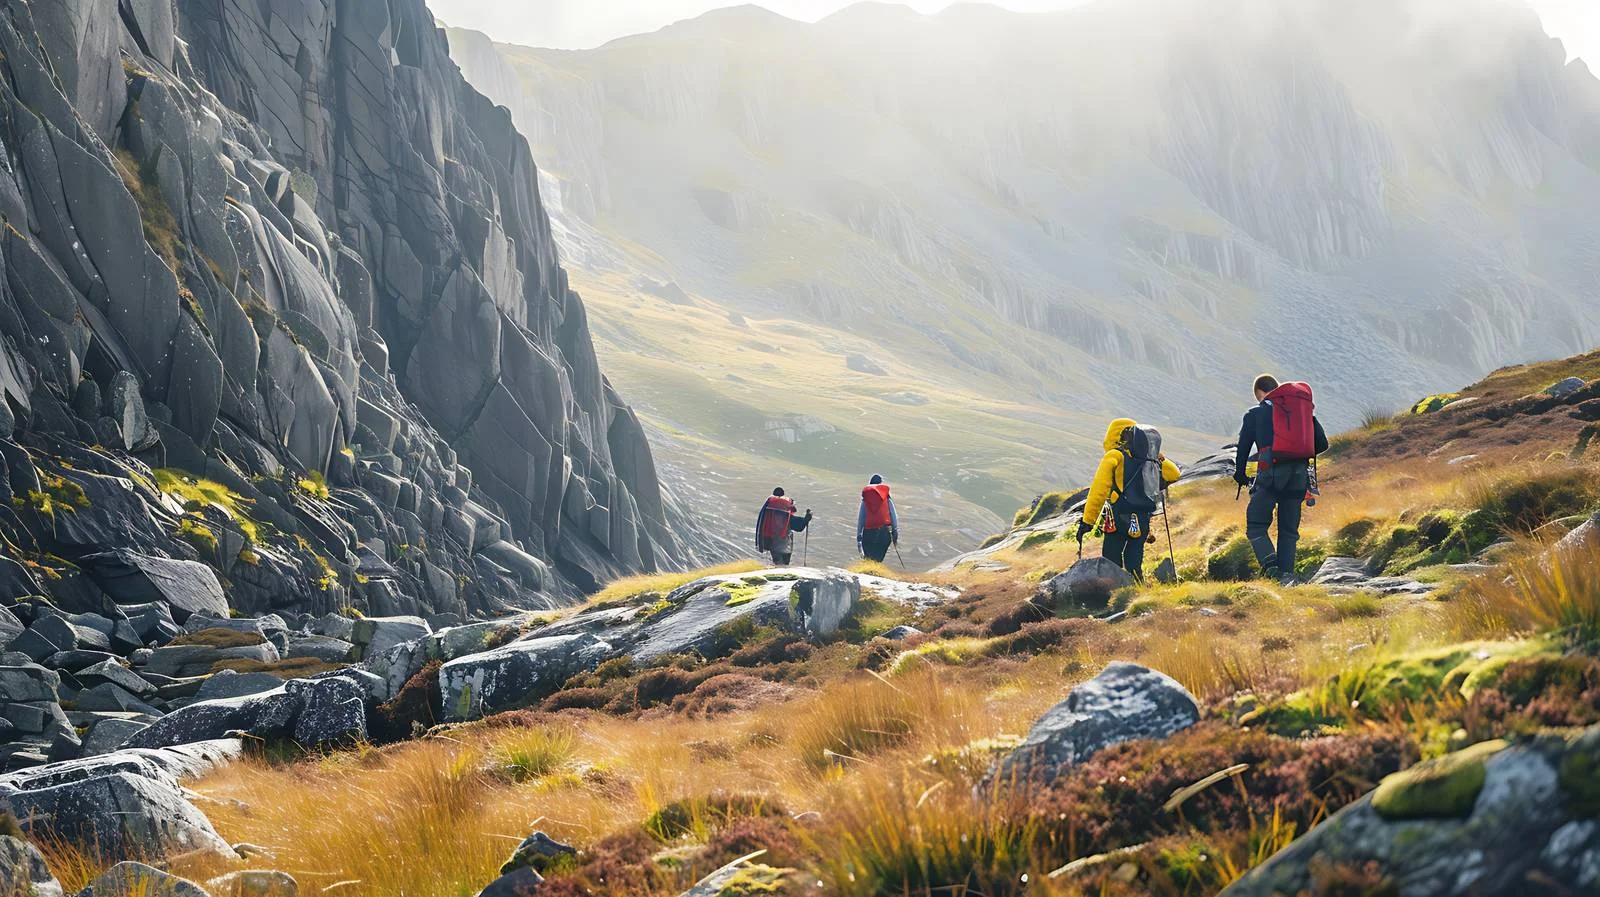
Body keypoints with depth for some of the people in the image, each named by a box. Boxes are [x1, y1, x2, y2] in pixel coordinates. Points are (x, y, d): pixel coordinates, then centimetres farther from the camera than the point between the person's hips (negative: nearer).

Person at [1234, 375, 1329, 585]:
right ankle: (1287, 573, 3)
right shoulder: (1304, 409, 16)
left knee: (1256, 527, 5)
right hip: (1299, 478, 4)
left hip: (1270, 475, -3)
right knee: (1289, 530, 14)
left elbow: (1243, 448, 8)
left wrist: (1240, 476, 23)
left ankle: (1271, 566, -15)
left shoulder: (1255, 414, 8)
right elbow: (1322, 444, 15)